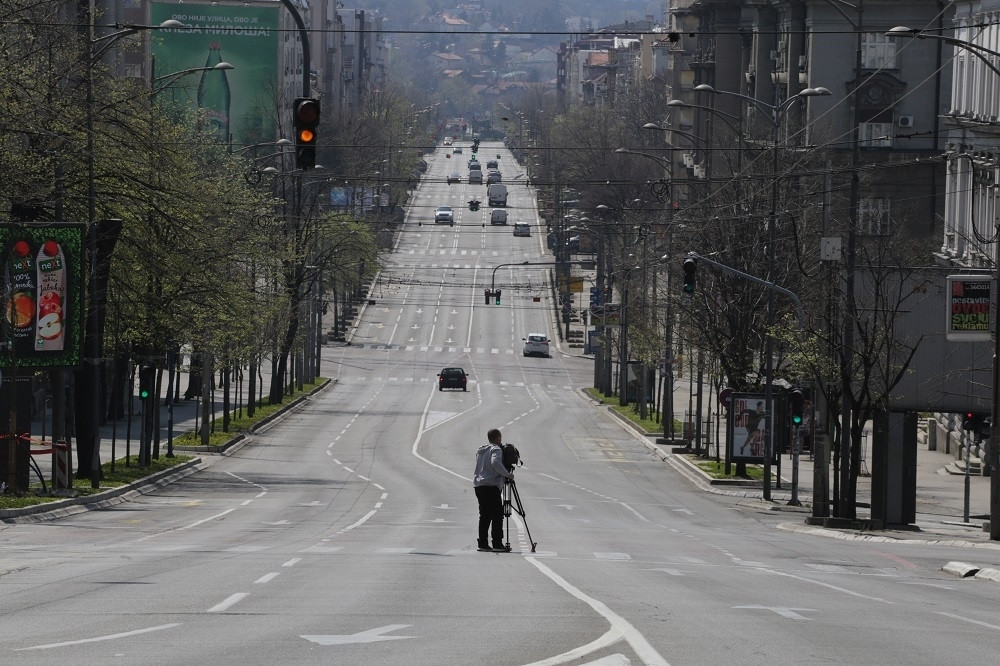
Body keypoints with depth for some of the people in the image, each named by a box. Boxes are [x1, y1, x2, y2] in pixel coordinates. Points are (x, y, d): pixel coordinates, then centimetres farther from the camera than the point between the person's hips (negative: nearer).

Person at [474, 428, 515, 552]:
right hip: (491, 486, -8)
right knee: (497, 515, -7)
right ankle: (497, 544, -12)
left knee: (484, 516, 10)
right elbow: (495, 463, -25)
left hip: (478, 485, 8)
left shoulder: (480, 450, 20)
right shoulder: (496, 449, -7)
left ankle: (483, 544, 7)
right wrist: (507, 474, -16)